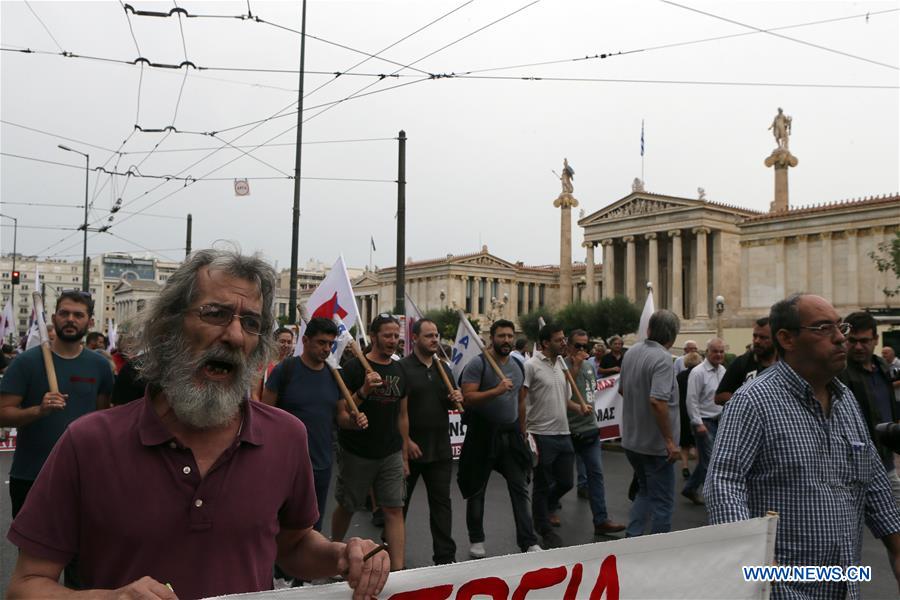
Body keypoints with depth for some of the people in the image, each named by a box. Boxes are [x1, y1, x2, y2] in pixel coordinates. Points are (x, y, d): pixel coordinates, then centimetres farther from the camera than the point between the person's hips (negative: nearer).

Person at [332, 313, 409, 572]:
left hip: (391, 454, 4)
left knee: (394, 510, 0)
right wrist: (364, 391, -28)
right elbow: (341, 412, -13)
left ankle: (397, 570, 5)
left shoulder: (399, 370, 7)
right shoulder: (354, 368, -10)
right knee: (347, 507, 13)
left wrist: (405, 455, 11)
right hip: (357, 453, -4)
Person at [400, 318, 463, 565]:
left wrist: (455, 399, -3)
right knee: (399, 501, 11)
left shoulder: (443, 368, 11)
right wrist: (407, 441, -18)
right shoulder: (402, 368, -9)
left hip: (440, 449, 5)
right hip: (410, 448, -5)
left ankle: (445, 556, 16)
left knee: (441, 502, 8)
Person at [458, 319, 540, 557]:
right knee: (477, 490, 9)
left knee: (520, 488, 3)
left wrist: (521, 432, 16)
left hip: (510, 434, 5)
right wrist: (496, 391, -28)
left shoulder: (519, 366, 9)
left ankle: (528, 542, 10)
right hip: (482, 433, -4)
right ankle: (476, 540, 24)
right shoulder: (477, 364, -11)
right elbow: (467, 399, -19)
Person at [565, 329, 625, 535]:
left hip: (590, 428, 7)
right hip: (570, 431, -6)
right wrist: (575, 367, -25)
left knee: (596, 473, 4)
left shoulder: (589, 365, 11)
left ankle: (601, 520, 7)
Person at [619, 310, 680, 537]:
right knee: (662, 501, 7)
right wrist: (670, 440, -24)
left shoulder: (632, 351, 3)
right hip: (654, 443, -7)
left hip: (631, 439, 7)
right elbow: (657, 401, -31)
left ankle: (631, 538, 20)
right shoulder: (662, 358, -21)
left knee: (645, 491, 23)